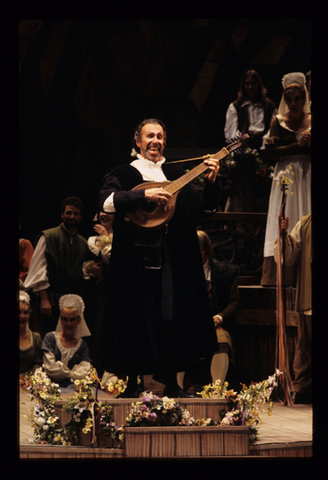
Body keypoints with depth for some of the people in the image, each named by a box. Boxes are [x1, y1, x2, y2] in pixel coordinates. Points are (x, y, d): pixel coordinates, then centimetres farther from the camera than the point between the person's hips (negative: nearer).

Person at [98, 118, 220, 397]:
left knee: (172, 318, 2)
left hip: (171, 256, 3)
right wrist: (145, 195, -20)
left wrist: (211, 181, -8)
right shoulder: (123, 173, 6)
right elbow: (108, 202, -12)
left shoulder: (177, 175, 15)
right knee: (136, 319, -1)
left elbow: (206, 206, 10)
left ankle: (171, 382, 9)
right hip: (136, 256, -3)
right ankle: (131, 383, 7)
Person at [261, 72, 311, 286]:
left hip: (307, 174, 1)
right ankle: (280, 275, -7)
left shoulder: (311, 120, 8)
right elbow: (273, 150, -4)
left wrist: (310, 143, -12)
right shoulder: (279, 122, 5)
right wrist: (298, 145, -11)